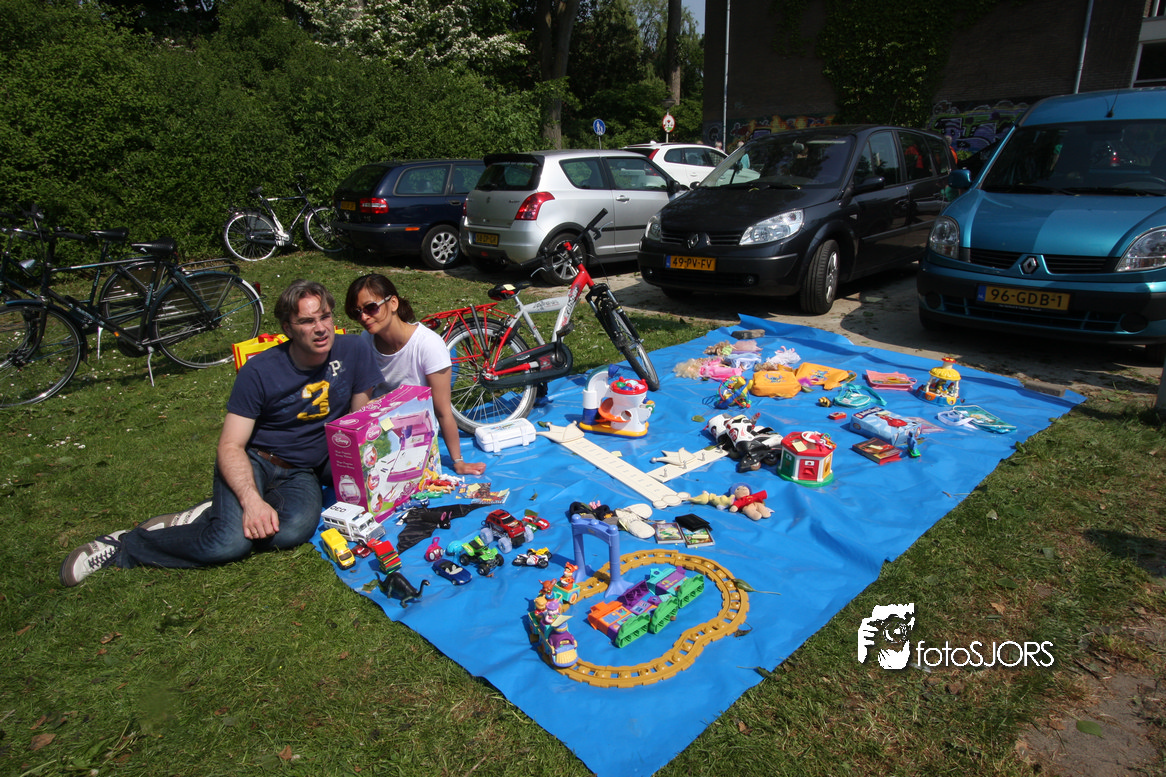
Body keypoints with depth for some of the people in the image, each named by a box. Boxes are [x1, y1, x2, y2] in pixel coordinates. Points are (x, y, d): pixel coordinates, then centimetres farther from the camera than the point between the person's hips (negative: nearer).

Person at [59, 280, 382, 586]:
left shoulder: (351, 351, -8)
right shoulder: (260, 371, -14)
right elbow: (230, 445, -15)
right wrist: (252, 500, -32)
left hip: (304, 473, 2)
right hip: (254, 461, -2)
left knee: (293, 531, -32)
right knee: (229, 543, -28)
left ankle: (214, 517, -6)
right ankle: (124, 546, -3)